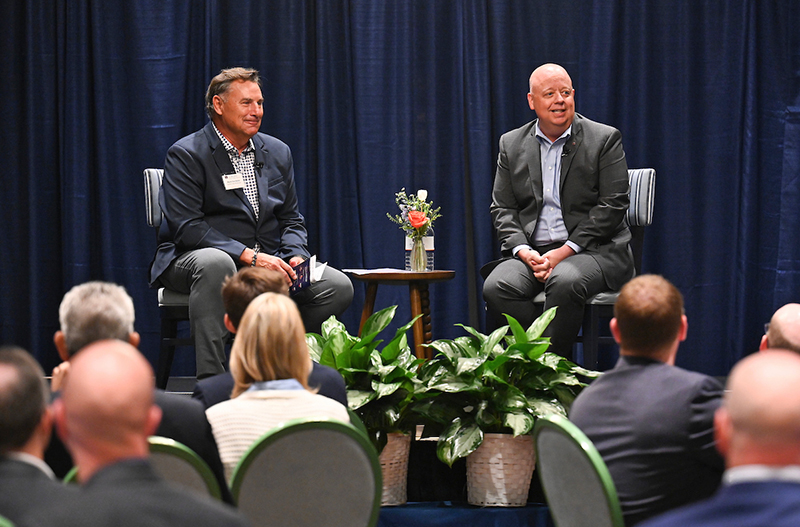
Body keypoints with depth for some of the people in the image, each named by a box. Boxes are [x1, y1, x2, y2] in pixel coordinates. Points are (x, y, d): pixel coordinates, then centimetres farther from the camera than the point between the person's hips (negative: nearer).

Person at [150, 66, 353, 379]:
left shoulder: (277, 152, 14)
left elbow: (291, 219, 18)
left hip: (267, 261, 6)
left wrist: (295, 255, -7)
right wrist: (250, 256, -24)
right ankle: (210, 379, -39)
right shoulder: (186, 155, -6)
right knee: (215, 263, -42)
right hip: (194, 257, -5)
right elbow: (187, 227, -16)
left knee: (338, 286, -15)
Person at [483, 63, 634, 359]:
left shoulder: (604, 140, 1)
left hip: (591, 250, -3)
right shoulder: (512, 145, 13)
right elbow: (502, 208, 11)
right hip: (531, 252, 3)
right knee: (497, 287, -28)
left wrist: (564, 252, -14)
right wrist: (523, 251, -9)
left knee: (565, 282, -37)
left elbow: (612, 205, -5)